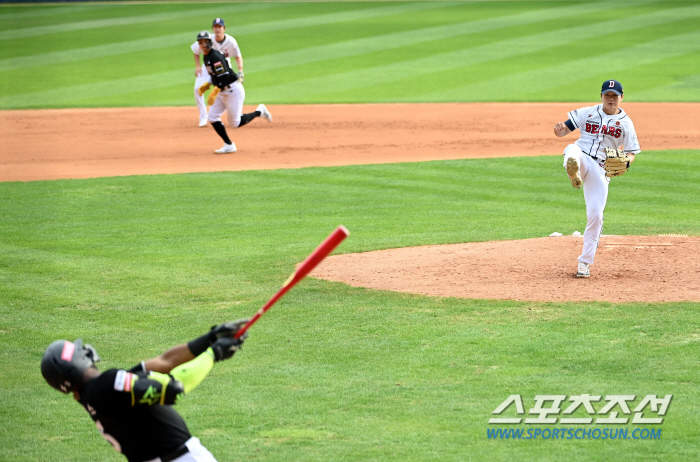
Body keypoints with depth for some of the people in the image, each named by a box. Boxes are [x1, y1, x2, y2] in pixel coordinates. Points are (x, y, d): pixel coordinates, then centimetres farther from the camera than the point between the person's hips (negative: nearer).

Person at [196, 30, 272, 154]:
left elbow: (224, 76, -26)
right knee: (212, 118, 1)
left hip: (233, 90, -10)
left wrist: (214, 92, -27)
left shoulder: (215, 57, -21)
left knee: (235, 123, -5)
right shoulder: (206, 57, 10)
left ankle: (259, 112, 15)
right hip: (222, 92, 10)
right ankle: (228, 145, 8)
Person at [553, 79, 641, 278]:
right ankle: (573, 171, -68)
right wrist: (559, 129, -22)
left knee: (595, 215, -6)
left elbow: (632, 151, 8)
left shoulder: (625, 123, 7)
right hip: (582, 156, 1)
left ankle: (585, 262, 5)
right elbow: (565, 128, 4)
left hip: (600, 169, -1)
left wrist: (626, 163, -15)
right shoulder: (588, 113, 8)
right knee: (572, 150, -35)